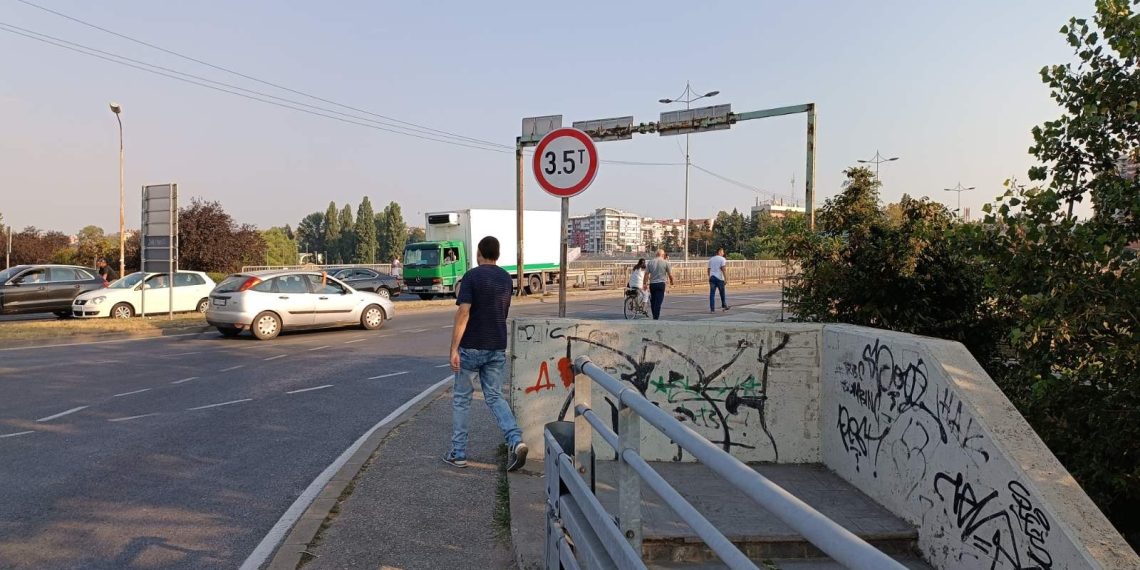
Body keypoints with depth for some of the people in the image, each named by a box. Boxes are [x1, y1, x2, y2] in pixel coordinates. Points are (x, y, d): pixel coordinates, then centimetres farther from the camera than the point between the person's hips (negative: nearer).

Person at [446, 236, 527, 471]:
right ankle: (516, 441, -10)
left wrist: (454, 349, -17)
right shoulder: (506, 279, 8)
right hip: (498, 348, 5)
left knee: (461, 398, 9)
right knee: (495, 396, 10)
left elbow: (463, 314, -18)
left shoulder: (472, 276, -11)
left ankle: (458, 453, 14)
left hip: (471, 347, -5)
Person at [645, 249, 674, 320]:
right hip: (661, 284, -3)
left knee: (653, 301, 14)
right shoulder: (665, 262, -2)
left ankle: (654, 316, 23)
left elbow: (646, 274, 2)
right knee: (658, 302, -4)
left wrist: (645, 283, 9)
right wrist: (671, 281, 18)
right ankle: (656, 318, -9)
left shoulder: (650, 262, 5)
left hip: (652, 284, 3)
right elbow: (670, 274, 0)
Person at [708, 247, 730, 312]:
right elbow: (723, 268, -13)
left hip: (712, 277, 4)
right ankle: (723, 305, 29)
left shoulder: (711, 259, 14)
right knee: (722, 292, 14)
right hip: (719, 278, -4)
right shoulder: (722, 259, -3)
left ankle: (712, 309, -7)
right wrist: (725, 277, -15)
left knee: (712, 293, -1)